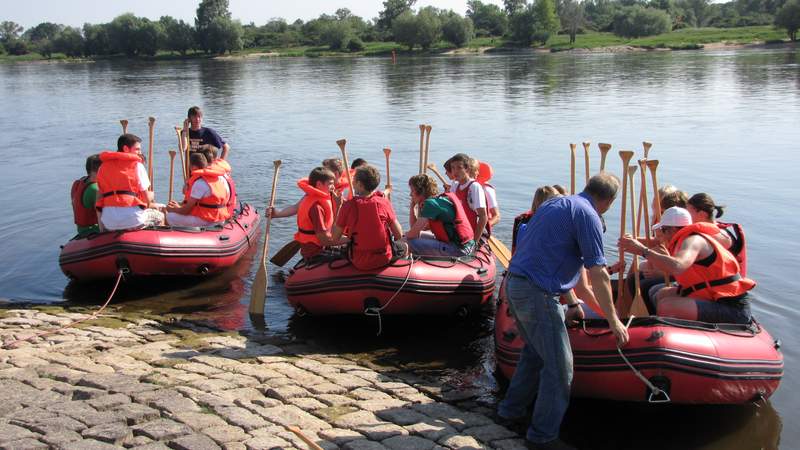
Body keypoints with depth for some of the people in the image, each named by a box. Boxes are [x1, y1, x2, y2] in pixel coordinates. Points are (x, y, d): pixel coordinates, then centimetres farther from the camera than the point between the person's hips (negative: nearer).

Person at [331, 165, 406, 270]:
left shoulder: (348, 205, -13)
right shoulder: (384, 202, -12)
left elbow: (335, 237, -5)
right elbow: (399, 235, -8)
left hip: (358, 263, 0)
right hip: (384, 260, 0)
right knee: (404, 247, 31)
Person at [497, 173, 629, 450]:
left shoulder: (554, 204, 18)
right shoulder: (588, 215, -10)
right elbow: (598, 275, -11)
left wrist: (571, 300, 37)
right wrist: (614, 321, -1)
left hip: (515, 285, 10)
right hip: (538, 294, -9)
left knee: (535, 350, 26)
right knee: (559, 366, 1)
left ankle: (510, 411, 35)